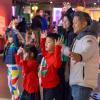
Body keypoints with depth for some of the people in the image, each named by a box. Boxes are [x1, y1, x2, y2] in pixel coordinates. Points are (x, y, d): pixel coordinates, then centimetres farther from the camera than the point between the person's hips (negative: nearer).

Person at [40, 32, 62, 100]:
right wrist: (42, 39, 16)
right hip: (45, 85, 9)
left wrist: (57, 48, -50)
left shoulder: (54, 55, -23)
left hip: (53, 86, -9)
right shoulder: (46, 54, 2)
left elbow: (57, 64, -45)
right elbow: (43, 48, 25)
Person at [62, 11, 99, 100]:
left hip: (82, 83, -10)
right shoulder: (79, 38, 17)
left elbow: (88, 50, -42)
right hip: (76, 82, 10)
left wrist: (80, 56, -64)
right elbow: (72, 51, 35)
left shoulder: (89, 38, -17)